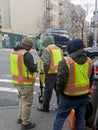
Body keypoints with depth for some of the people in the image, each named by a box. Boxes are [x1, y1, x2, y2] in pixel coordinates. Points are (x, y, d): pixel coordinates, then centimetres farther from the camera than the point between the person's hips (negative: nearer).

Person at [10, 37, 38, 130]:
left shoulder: (13, 53, 7)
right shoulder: (26, 54, -20)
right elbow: (32, 68, -21)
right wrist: (36, 66, 0)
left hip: (16, 81, 9)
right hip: (26, 82, -8)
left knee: (21, 99, 25)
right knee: (27, 102, 4)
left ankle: (20, 118, 36)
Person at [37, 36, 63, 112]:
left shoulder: (46, 49, -6)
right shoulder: (59, 49, 15)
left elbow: (46, 62, -16)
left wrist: (46, 71, -4)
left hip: (51, 73, -6)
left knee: (48, 91, 4)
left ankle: (45, 107, 15)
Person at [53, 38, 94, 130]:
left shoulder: (66, 61, -17)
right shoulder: (89, 61, 3)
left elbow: (61, 80, -16)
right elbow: (91, 79, 11)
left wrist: (59, 91, 1)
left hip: (69, 96, -5)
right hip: (84, 96, 5)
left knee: (60, 117, 8)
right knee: (80, 117, 19)